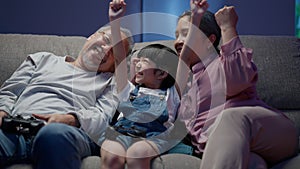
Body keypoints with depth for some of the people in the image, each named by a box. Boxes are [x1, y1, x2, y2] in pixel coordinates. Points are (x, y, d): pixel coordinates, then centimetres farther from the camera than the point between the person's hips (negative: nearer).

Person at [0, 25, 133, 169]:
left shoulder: (110, 81, 24)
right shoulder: (43, 59, 31)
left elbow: (103, 117, 6)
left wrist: (70, 119, -15)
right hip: (16, 128, 0)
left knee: (55, 134, -40)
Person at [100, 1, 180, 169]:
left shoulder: (170, 94, 23)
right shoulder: (130, 90, 30)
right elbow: (119, 58, 22)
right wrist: (115, 22, 17)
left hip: (154, 137, -2)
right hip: (121, 132, 2)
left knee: (137, 153, -36)